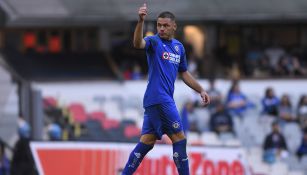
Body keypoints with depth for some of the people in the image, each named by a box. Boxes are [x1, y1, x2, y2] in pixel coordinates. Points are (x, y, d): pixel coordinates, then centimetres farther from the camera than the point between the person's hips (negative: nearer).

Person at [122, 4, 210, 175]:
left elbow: (184, 73, 26)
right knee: (179, 138, -6)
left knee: (147, 141, 7)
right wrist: (141, 21, -43)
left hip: (166, 100, 7)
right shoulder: (154, 41, -5)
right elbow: (138, 43, -28)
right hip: (158, 98, -7)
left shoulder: (179, 47, 16)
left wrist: (201, 90, 21)